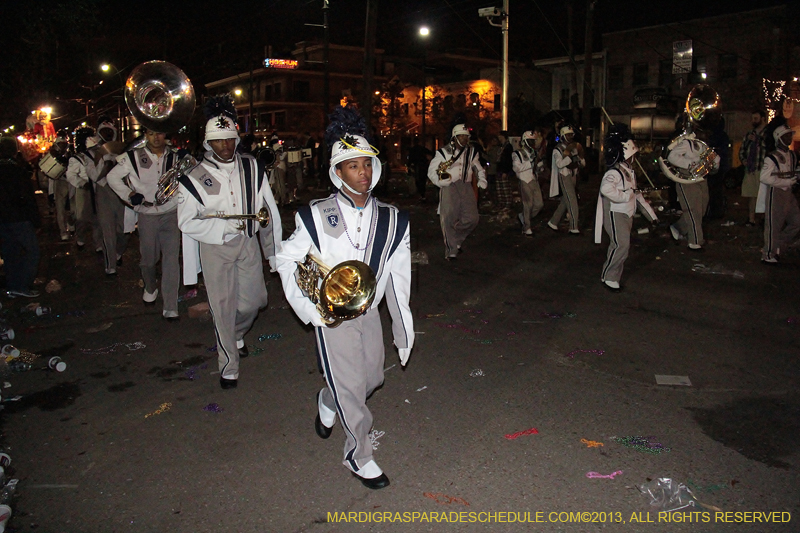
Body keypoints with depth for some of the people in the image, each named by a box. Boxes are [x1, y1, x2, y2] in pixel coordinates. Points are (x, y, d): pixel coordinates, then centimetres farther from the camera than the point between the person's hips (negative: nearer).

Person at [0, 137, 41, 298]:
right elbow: (27, 198, -16)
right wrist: (36, 219, -10)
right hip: (18, 218, -8)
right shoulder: (17, 170, -14)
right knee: (32, 250, 0)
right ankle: (22, 286, -6)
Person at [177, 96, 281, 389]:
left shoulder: (252, 168, 1)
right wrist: (222, 226, -18)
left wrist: (274, 250, 7)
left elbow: (269, 210, 6)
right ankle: (229, 365, 18)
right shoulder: (194, 177, -7)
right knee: (223, 307, 1)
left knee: (254, 299, 10)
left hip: (248, 244, 3)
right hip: (214, 249, -3)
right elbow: (186, 221, -5)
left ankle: (237, 335, 44)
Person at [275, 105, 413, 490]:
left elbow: (398, 277, 3)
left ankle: (328, 402, 51)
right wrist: (308, 307, -11)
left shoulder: (391, 219, -2)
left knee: (372, 377, 19)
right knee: (351, 388, 1)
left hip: (370, 314, 5)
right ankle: (358, 455, 25)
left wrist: (403, 329, 5)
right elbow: (287, 259, -2)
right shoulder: (316, 217, -12)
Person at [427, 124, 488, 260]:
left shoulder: (472, 152, 15)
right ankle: (451, 251, 1)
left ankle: (457, 240, 18)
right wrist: (441, 182, -15)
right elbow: (431, 171, 3)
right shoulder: (444, 152, 2)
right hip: (449, 187, -4)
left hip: (466, 187, 4)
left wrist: (482, 179, 7)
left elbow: (478, 168, 28)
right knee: (449, 220, -9)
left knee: (472, 218, -7)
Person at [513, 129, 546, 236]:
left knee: (539, 204, 4)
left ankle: (524, 217, 26)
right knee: (528, 205, -2)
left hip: (535, 180, 6)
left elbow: (540, 168, 20)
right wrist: (531, 162, -19)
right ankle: (526, 228, 10)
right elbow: (517, 168, -18)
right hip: (525, 182, -6)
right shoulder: (519, 153, -5)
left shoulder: (535, 152, 14)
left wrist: (539, 161, -1)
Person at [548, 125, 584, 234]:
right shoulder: (558, 149, -8)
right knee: (572, 201, -9)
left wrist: (581, 155, -8)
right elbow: (559, 164, -23)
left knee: (565, 202, 12)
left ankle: (553, 222, 24)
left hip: (573, 176, 7)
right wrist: (570, 155, -25)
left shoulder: (574, 147, 10)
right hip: (564, 176, -7)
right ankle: (573, 228, -4)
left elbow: (583, 164, 10)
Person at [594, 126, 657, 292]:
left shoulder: (629, 171, 13)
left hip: (627, 213, 10)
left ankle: (613, 276, 23)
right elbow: (606, 188, -38)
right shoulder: (614, 172, -19)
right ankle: (608, 277, -3)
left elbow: (634, 191, 25)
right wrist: (627, 195, -28)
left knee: (624, 245, 13)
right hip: (615, 214, -10)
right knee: (621, 244, -15)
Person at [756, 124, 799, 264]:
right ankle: (768, 255, 9)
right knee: (773, 225, -2)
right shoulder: (772, 158, -11)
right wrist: (787, 182, -18)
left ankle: (777, 246, 23)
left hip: (788, 193, 8)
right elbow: (765, 178, -20)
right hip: (775, 194, -8)